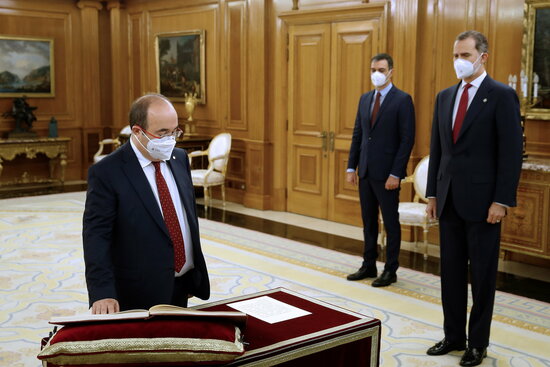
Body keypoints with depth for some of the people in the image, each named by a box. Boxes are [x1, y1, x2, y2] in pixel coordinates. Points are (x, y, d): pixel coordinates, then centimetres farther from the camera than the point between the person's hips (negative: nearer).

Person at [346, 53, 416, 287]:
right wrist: (351, 167, 7)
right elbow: (357, 135, 13)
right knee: (369, 222, 13)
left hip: (386, 173, -6)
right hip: (365, 171, 6)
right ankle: (368, 266, 24)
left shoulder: (402, 100, -8)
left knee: (390, 223, 4)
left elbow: (407, 139, -13)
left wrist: (395, 174, -17)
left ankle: (390, 270, 15)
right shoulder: (365, 99, 11)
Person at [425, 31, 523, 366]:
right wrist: (432, 193, 10)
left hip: (482, 201, -6)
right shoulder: (445, 97, 11)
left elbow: (512, 152, -11)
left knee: (482, 274, 6)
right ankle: (453, 336, 25)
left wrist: (502, 201, -16)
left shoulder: (502, 96, -7)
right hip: (449, 200, 6)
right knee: (451, 271, 12)